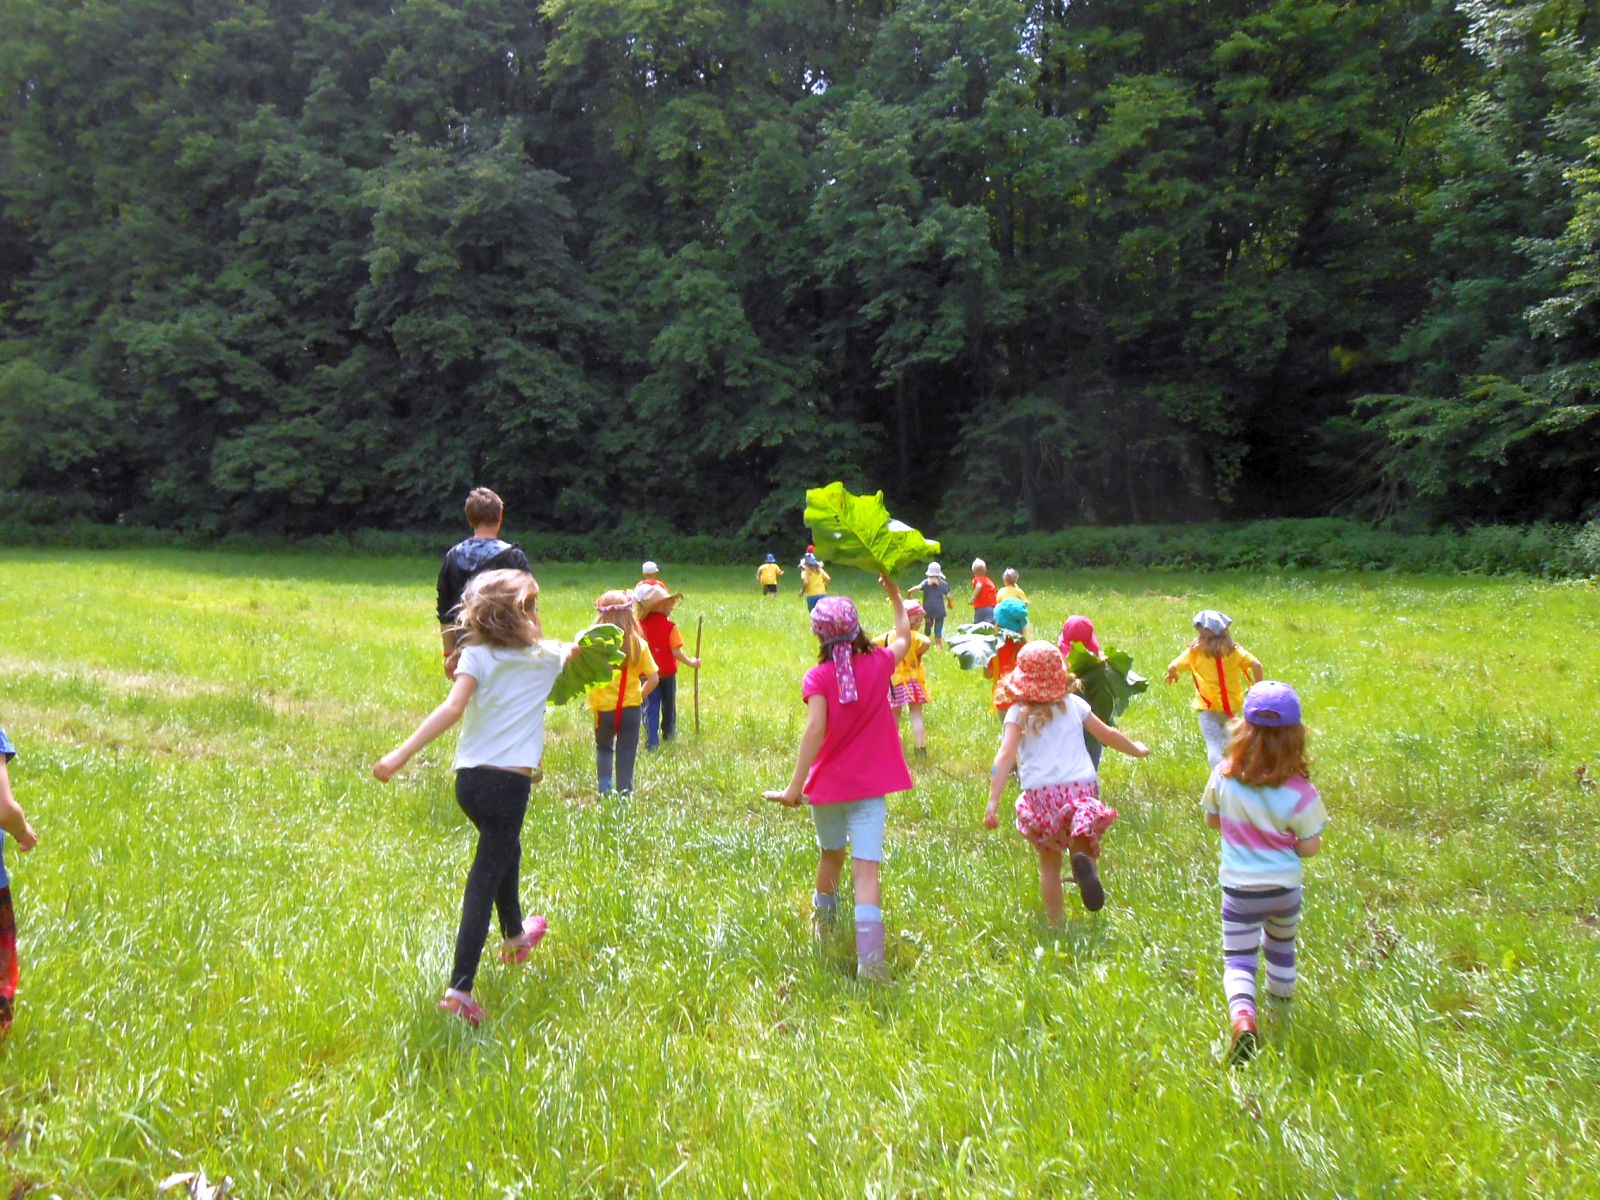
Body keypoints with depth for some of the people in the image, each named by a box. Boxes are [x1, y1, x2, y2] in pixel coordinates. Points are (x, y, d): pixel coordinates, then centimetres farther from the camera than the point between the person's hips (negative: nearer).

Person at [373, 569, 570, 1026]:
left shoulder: (476, 656, -1)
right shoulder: (545, 656, 3)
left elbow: (453, 708, -16)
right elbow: (575, 650, 27)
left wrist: (402, 753, -19)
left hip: (469, 779, 3)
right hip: (509, 783, -3)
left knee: (506, 847, 29)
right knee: (485, 881, -3)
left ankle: (515, 935, 52)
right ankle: (459, 988, -12)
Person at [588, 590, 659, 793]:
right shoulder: (639, 645, -5)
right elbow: (654, 678, -6)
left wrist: (593, 704, -5)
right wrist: (639, 695, 9)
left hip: (603, 709, 0)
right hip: (631, 708, 0)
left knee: (604, 748, 22)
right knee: (626, 754, 11)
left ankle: (605, 786, 6)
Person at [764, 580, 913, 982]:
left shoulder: (818, 677, -11)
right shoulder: (878, 664, -3)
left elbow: (816, 728, -23)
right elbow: (904, 638, 19)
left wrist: (795, 786, -24)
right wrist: (895, 595, 31)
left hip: (827, 785, 0)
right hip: (870, 787, 0)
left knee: (830, 856, 24)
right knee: (866, 870, -6)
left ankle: (823, 926, 48)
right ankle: (870, 959, -18)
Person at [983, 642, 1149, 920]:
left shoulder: (1018, 713, 3)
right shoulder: (1074, 704, 11)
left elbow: (1006, 756, -11)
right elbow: (1108, 734, 22)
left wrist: (993, 801, -16)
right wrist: (1137, 750, 40)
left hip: (1040, 792, -1)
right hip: (1081, 786, 1)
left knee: (1049, 862, 15)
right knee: (1084, 843, 13)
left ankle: (1055, 921, 16)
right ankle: (1084, 860, -22)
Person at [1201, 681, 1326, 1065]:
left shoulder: (1223, 777, -14)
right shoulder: (1299, 793, -20)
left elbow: (1212, 819, 3)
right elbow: (1309, 847, -11)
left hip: (1239, 890, -1)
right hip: (1285, 888, 1)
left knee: (1238, 960, 4)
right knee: (1281, 946, 28)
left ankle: (1242, 1016, -22)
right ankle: (1281, 1002, 50)